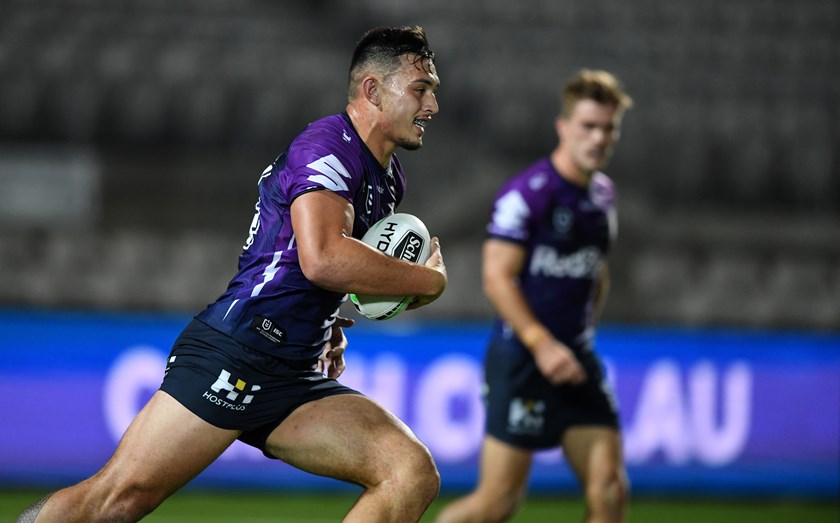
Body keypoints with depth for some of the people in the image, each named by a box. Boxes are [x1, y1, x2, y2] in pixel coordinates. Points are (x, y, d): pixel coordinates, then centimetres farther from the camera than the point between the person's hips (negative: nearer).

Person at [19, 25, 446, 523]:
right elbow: (321, 258, -27)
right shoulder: (328, 144, -10)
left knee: (415, 475, -11)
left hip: (298, 381, 8)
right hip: (233, 355, -8)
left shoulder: (389, 179, 19)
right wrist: (430, 280, -15)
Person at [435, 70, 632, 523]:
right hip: (521, 360, -7)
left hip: (576, 359, 7)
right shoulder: (527, 193, -13)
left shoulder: (603, 194, 12)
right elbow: (497, 278, -17)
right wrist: (543, 344, -23)